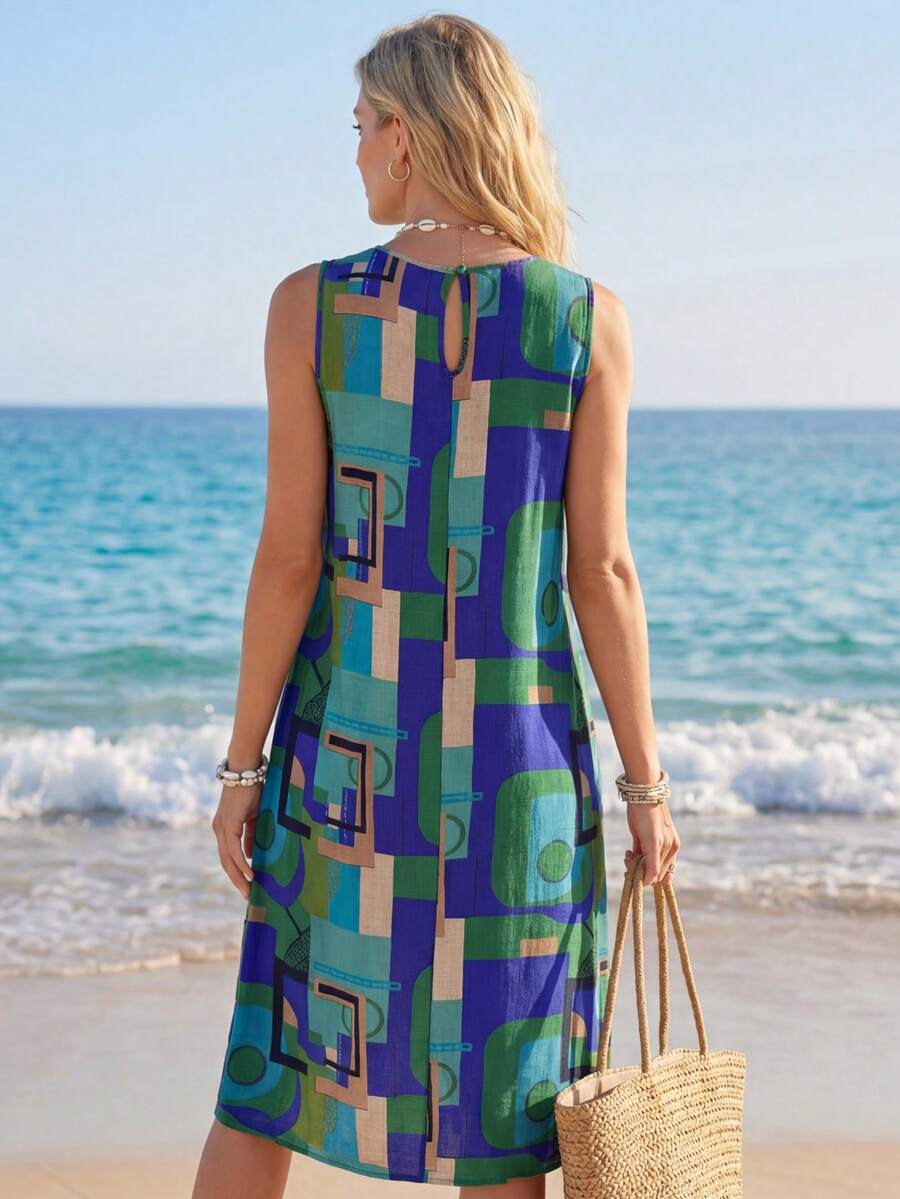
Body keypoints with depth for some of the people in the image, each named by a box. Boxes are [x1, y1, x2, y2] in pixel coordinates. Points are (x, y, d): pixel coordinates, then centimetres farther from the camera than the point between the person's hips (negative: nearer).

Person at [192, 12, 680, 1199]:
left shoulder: (311, 304, -7)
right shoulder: (589, 315, -6)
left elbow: (290, 555, -8)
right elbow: (600, 568, -7)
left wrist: (242, 764, 2)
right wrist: (646, 784, 1)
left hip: (349, 740, 0)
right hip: (519, 747, 0)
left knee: (278, 1060, 16)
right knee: (499, 1097, 10)